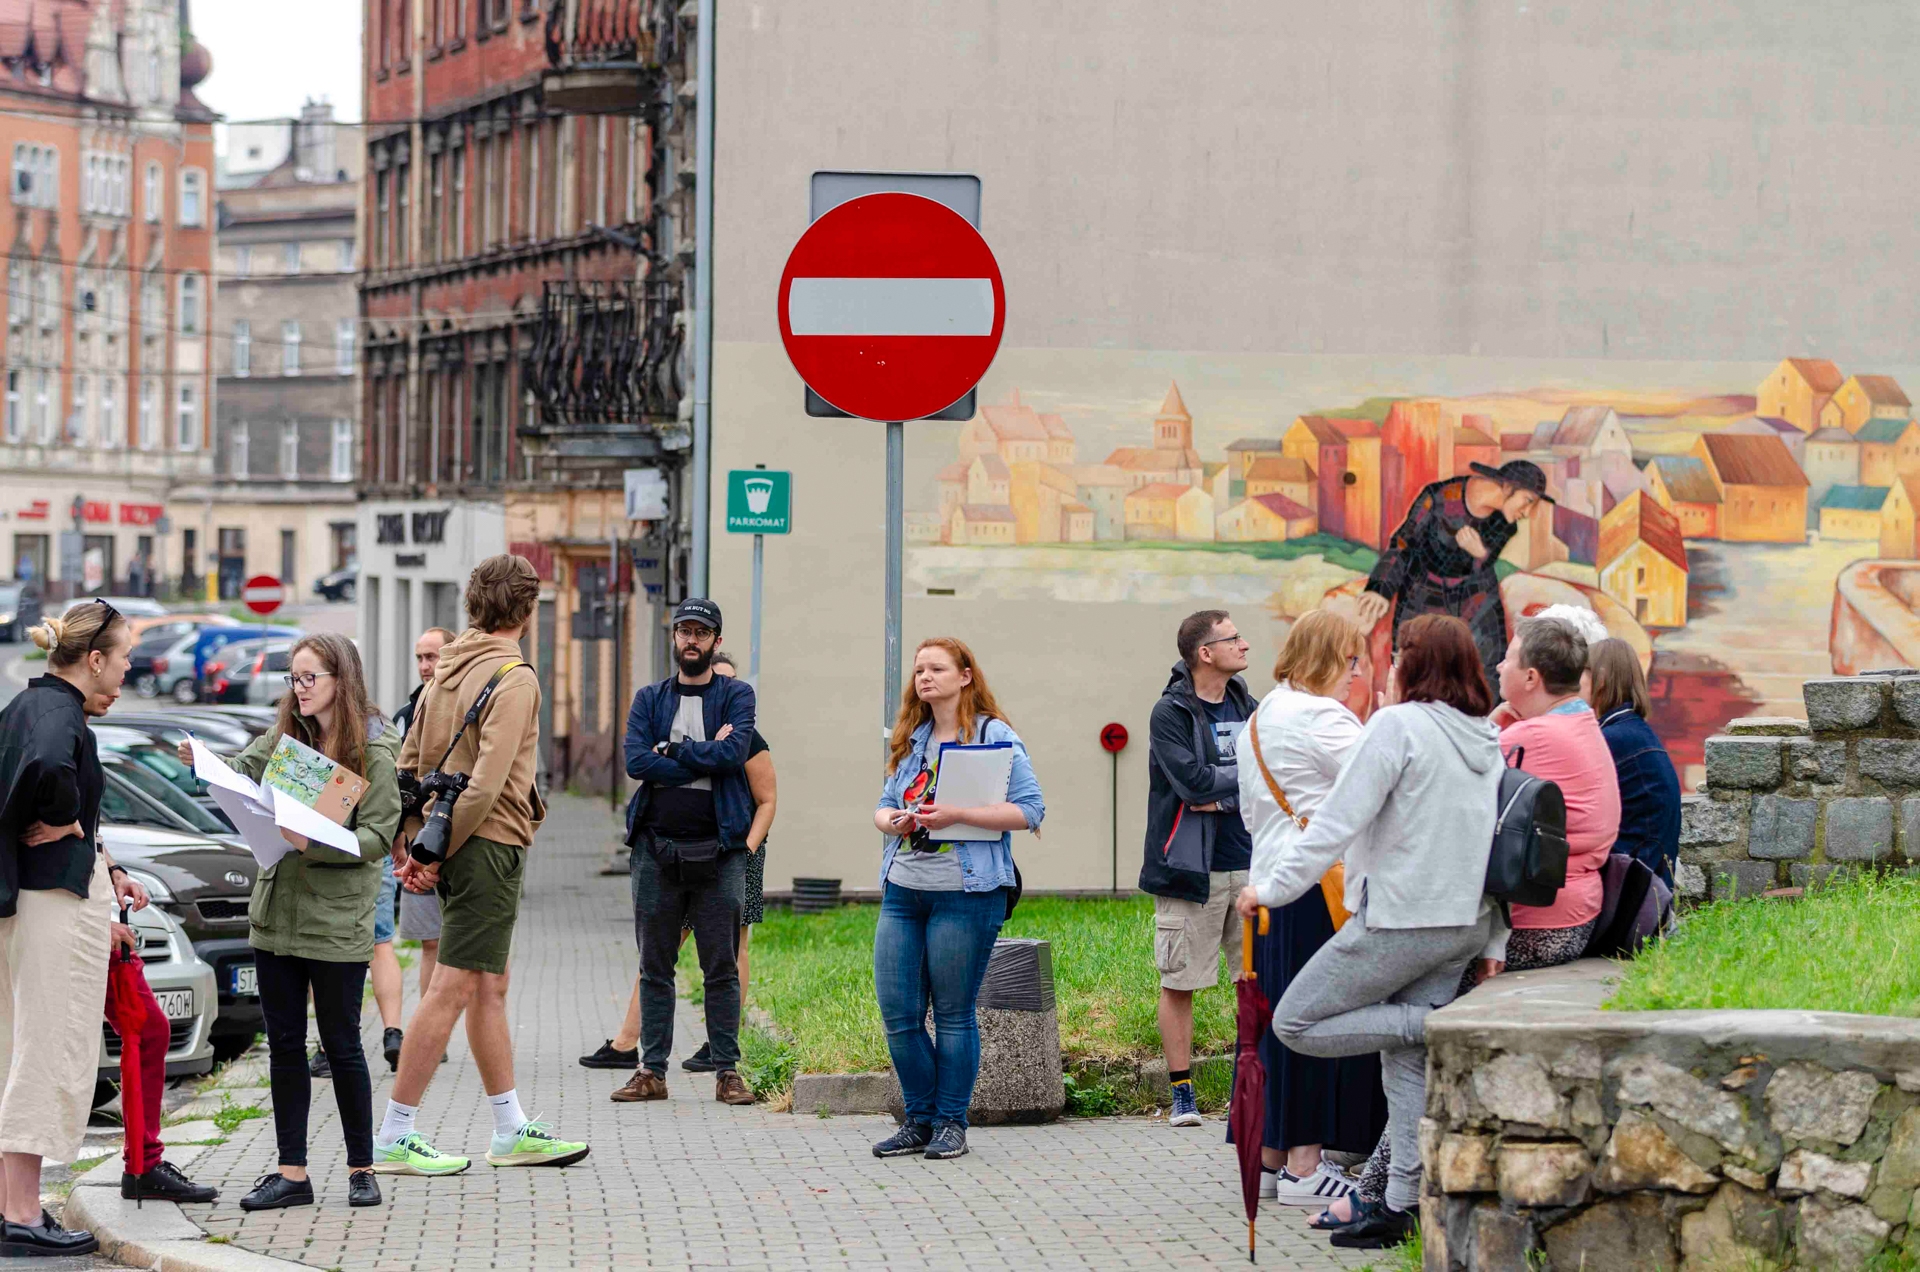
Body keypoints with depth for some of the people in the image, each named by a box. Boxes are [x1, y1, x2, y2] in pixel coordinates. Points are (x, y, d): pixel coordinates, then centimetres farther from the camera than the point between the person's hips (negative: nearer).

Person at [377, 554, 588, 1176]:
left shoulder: (447, 671, 13)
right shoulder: (513, 677, -12)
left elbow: (409, 763, 13)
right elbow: (487, 782, -21)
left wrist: (409, 846, 10)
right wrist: (439, 853, -16)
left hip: (456, 849, 9)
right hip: (489, 845, -9)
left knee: (490, 987, 14)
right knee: (455, 987, -7)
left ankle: (511, 1130, 21)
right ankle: (394, 1137, -7)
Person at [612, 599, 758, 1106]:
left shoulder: (736, 695, 7)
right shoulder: (650, 699, 11)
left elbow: (733, 753, -12)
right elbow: (635, 761, -5)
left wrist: (672, 750, -6)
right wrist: (704, 757, -8)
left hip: (718, 849, -2)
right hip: (656, 846, 2)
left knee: (722, 968, 0)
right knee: (654, 967, 5)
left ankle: (727, 1072, 5)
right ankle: (652, 1070, 10)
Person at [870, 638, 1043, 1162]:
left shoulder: (995, 736, -4)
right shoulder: (910, 740, 16)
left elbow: (1029, 809, -12)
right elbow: (885, 803, 23)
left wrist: (956, 815, -20)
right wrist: (889, 820, -2)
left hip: (964, 893, -6)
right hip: (902, 890, 6)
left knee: (954, 1014, 1)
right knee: (897, 1012, 3)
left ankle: (951, 1123, 11)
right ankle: (919, 1119, 16)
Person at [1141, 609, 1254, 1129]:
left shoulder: (1247, 707, 12)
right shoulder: (1171, 713, -6)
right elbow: (1194, 780, -18)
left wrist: (1221, 794, -11)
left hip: (1249, 866, 5)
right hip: (1192, 870, -5)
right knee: (1179, 983, 0)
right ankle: (1181, 1094, 8)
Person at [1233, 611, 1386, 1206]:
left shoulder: (1259, 718, 18)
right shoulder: (1323, 719, -13)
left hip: (1269, 881, 9)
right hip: (1319, 885, -9)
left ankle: (1269, 1157, 16)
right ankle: (1303, 1167, -4)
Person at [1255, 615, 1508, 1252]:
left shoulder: (1397, 726, -13)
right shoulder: (1487, 740, 10)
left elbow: (1338, 821, -16)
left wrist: (1275, 887, -11)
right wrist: (1494, 947, 14)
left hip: (1397, 922, -8)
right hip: (1464, 925, 8)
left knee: (1296, 1024, 3)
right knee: (1407, 1063, 13)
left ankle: (1437, 1024, -7)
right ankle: (1401, 1204, 8)